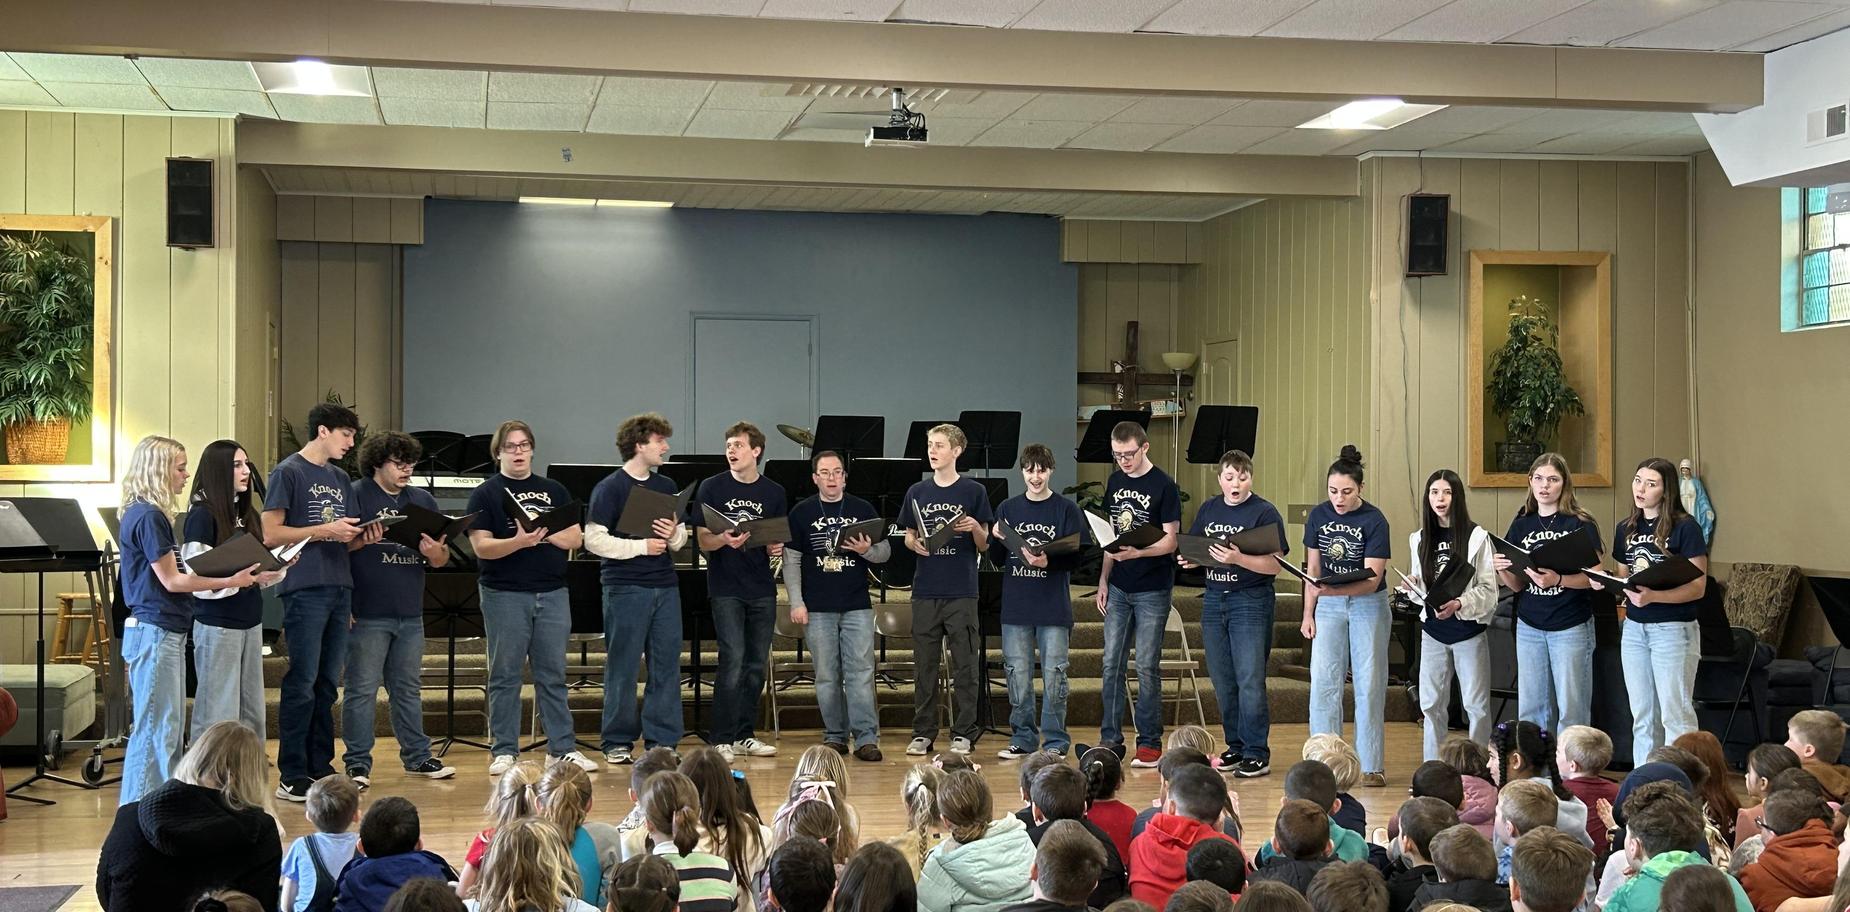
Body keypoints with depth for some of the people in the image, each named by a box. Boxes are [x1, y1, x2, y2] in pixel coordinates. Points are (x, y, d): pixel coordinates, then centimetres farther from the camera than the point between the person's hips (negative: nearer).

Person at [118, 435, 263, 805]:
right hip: (154, 632, -10)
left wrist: (232, 575, 15)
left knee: (170, 725, 15)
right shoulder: (148, 517, -15)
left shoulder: (145, 514, 15)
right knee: (156, 728, -6)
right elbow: (171, 580, -15)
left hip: (164, 632, 10)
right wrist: (231, 581, -12)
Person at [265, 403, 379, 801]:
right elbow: (271, 534, -10)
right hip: (305, 589, -7)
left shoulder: (341, 478, 19)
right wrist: (325, 530, -15)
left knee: (327, 684, 10)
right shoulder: (288, 472, -3)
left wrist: (363, 538, 1)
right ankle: (291, 776, -2)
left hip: (339, 588, 7)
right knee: (302, 683, -6)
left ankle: (320, 768, 16)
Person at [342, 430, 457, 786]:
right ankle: (357, 763, 7)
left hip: (410, 614, 6)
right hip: (368, 613, -5)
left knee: (409, 689, 14)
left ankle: (417, 757, 22)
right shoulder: (356, 496, -4)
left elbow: (441, 559, 14)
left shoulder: (423, 500, 13)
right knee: (362, 690, 0)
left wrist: (435, 552, -10)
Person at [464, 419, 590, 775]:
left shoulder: (554, 491, 14)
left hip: (552, 593, 3)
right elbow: (481, 546, -8)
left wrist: (545, 534, -12)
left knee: (553, 675, 6)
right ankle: (504, 751, 9)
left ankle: (563, 747, 11)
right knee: (505, 675, 2)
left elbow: (575, 538, 7)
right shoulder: (485, 494, 3)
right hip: (505, 595, -3)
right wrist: (519, 542, -24)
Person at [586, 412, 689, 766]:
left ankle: (662, 740, 14)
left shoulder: (666, 487, 13)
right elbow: (593, 539, -11)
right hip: (626, 587, -6)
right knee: (622, 667, 1)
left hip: (665, 586, 6)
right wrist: (640, 546, -15)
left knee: (667, 664, 6)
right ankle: (617, 743, 10)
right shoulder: (610, 488, -5)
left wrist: (674, 535, -5)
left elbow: (681, 537, 18)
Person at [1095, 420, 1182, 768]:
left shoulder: (1163, 485, -9)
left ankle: (1150, 742, 7)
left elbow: (1171, 541, -11)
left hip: (1152, 590, -5)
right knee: (1112, 664, 5)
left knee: (1147, 667, -2)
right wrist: (1103, 580, 10)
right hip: (1119, 589, 6)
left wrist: (1137, 552, -28)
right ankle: (1110, 739, 12)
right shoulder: (1115, 481, 9)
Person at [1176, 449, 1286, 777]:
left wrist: (1237, 558, -27)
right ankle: (1235, 746, 20)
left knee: (1250, 680, -7)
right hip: (1214, 599, 6)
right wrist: (1187, 559, -6)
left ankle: (1257, 753, -1)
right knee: (1222, 681, 9)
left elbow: (1274, 565, -13)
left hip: (1252, 600, -6)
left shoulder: (1265, 512, -6)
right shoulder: (1208, 511, 11)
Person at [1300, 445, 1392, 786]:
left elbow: (1371, 579, -19)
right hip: (1328, 606, 3)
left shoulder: (1374, 521, -13)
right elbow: (1313, 567, 8)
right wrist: (1308, 613, 4)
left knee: (1369, 684, 0)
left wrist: (1332, 590, -34)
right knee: (1323, 682, -2)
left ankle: (1370, 766, 6)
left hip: (1368, 605, -3)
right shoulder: (1319, 515, -1)